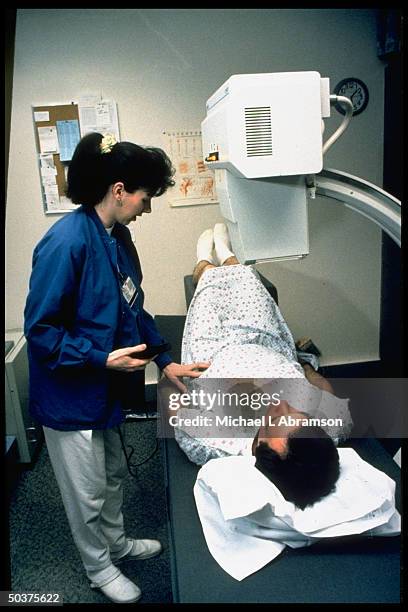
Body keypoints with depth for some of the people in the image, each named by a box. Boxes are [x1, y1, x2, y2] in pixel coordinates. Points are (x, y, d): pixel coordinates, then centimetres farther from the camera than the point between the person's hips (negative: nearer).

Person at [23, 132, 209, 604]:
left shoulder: (117, 236, 1)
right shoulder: (66, 242, -26)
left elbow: (133, 309, 8)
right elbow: (40, 329, -23)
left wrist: (165, 361, 5)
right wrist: (103, 358, -26)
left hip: (103, 388, 8)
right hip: (69, 394, -8)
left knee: (113, 474, 26)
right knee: (87, 492, 15)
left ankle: (116, 542, 51)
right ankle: (99, 568, 41)